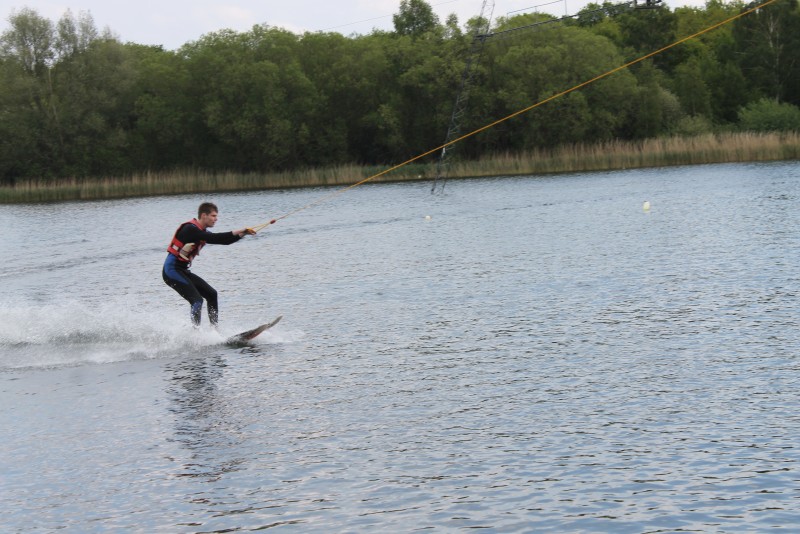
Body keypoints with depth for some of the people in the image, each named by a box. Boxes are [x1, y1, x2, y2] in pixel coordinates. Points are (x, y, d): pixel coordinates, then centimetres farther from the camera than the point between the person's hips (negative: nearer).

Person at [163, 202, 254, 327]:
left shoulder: (203, 232, 11)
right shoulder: (190, 229, -17)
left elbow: (224, 241, 6)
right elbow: (213, 238, -28)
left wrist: (242, 234, -7)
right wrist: (236, 232, -26)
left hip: (183, 271, 10)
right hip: (172, 270, -10)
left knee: (211, 294, 10)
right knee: (197, 300, -19)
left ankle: (215, 329, 13)